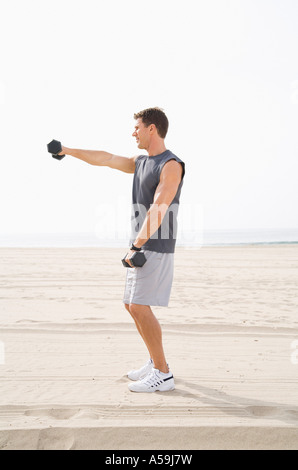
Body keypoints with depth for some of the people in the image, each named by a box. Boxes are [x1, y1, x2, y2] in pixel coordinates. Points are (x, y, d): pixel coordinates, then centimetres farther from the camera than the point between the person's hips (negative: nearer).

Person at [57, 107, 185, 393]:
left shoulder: (171, 165, -13)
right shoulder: (141, 162, 15)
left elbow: (158, 210, -22)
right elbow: (106, 159, 23)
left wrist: (136, 246, -29)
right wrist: (68, 151, 27)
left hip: (155, 248, -9)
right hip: (140, 245, 9)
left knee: (140, 307, -12)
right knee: (132, 305, 12)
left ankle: (163, 375, -4)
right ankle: (155, 363, 23)